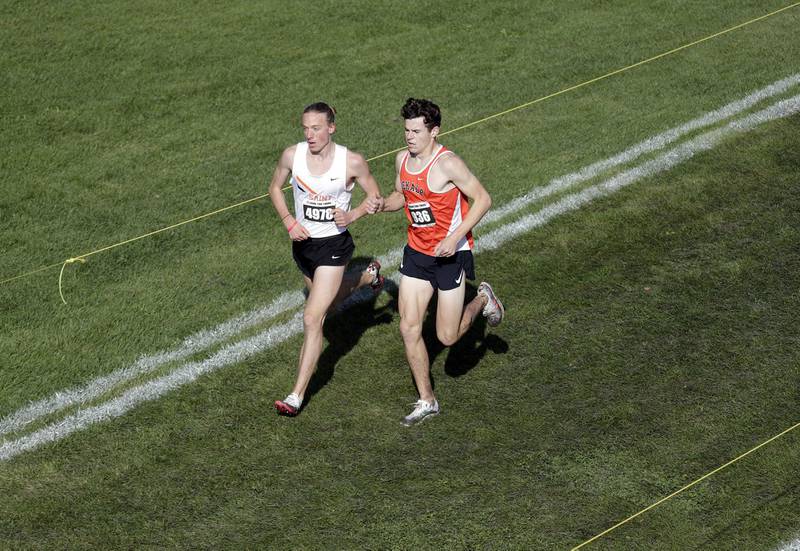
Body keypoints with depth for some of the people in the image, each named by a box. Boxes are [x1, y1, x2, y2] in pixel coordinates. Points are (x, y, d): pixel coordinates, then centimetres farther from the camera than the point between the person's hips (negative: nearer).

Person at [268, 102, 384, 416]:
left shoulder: (352, 162, -16)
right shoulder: (292, 155, -9)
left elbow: (375, 197, -1)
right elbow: (275, 188, 9)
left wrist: (352, 215, -19)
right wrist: (289, 221, -6)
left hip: (334, 245, -5)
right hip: (302, 242, 5)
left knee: (312, 318, -12)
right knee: (328, 301, 28)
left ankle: (296, 396, -8)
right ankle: (367, 276, 60)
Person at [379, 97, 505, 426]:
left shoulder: (447, 164, -21)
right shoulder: (402, 159, 1)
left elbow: (483, 199, -18)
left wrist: (455, 238, -25)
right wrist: (380, 205, -3)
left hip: (450, 256, -6)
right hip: (416, 253, 6)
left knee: (447, 337, 0)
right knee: (409, 328, 0)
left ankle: (482, 300, 30)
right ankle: (426, 402, 14)